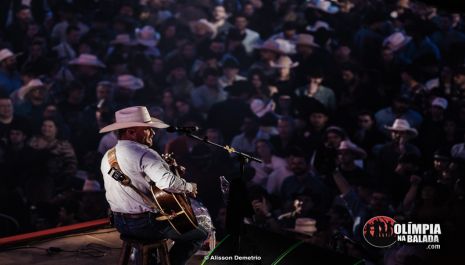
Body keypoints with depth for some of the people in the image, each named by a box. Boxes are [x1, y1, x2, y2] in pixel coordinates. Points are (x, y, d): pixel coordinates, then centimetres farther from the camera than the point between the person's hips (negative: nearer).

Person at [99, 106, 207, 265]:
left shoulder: (107, 157, 7)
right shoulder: (144, 154, -21)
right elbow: (167, 182, -35)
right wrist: (190, 187, -16)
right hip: (146, 225, -9)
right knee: (200, 233, 2)